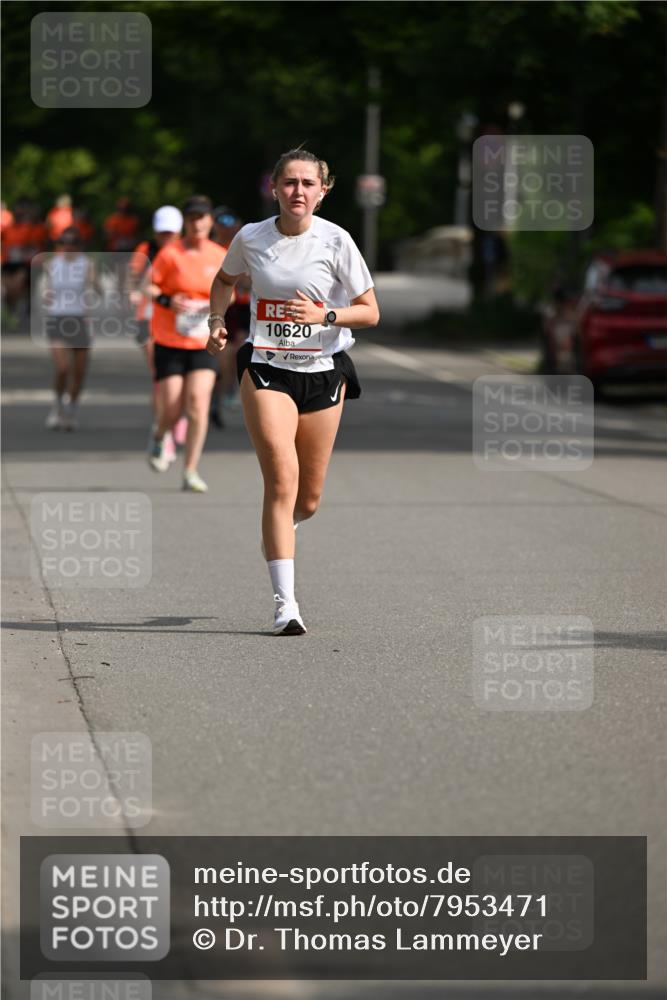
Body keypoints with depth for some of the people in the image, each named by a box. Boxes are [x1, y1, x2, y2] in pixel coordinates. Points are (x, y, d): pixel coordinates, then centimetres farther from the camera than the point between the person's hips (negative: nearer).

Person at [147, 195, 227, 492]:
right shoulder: (170, 254, -7)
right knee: (172, 410, -3)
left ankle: (191, 472, -8)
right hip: (169, 342, -2)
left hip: (204, 342, 2)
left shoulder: (220, 256, 3)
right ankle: (159, 438, 34)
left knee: (198, 403, -14)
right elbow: (147, 287, -5)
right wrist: (167, 301, -23)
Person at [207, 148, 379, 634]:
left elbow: (370, 312, -3)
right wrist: (217, 319, 3)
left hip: (324, 373, 1)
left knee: (308, 500, 9)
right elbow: (225, 279, 20)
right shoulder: (251, 238, -2)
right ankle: (285, 602, -17)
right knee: (282, 480, -18)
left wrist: (326, 315, -20)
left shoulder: (336, 241, -6)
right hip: (266, 370, -1)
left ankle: (276, 533, 46)